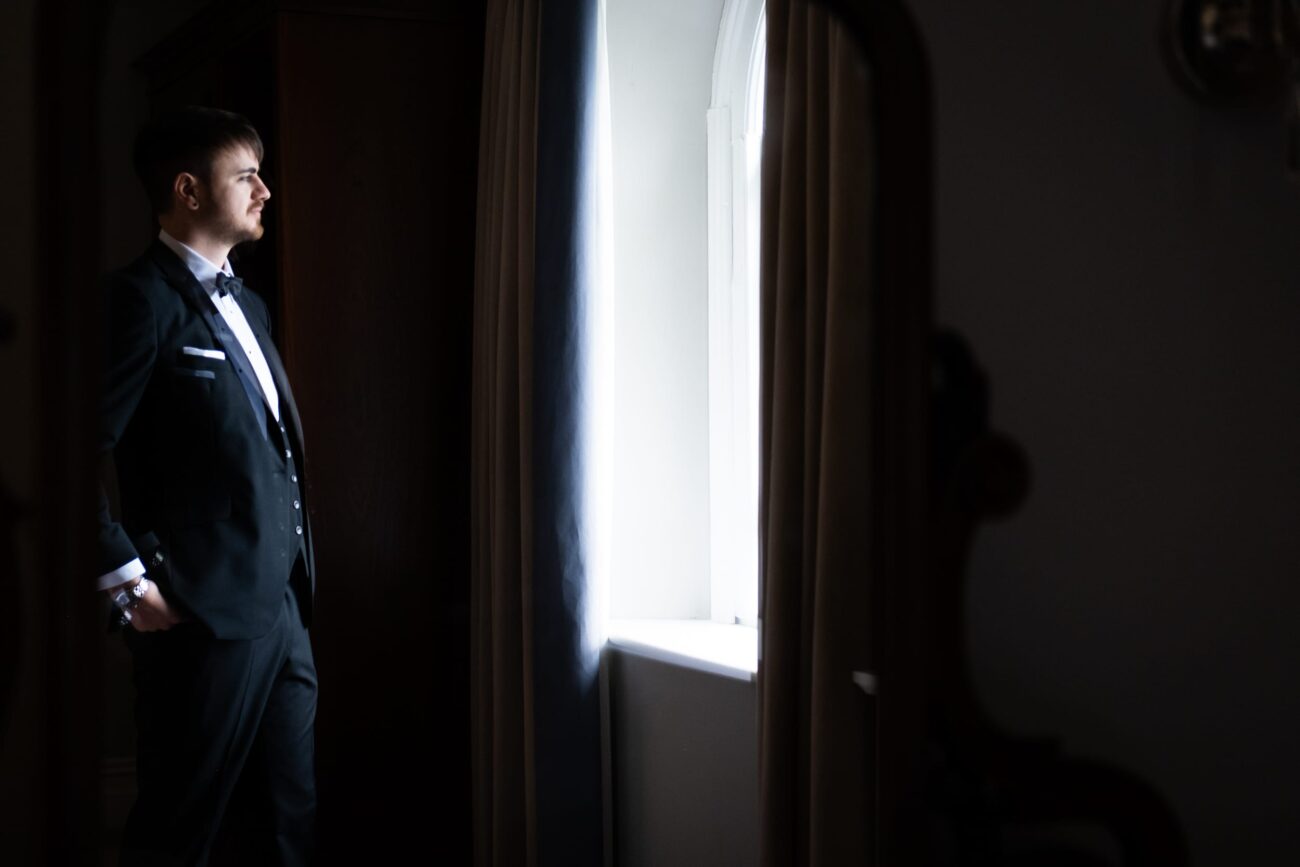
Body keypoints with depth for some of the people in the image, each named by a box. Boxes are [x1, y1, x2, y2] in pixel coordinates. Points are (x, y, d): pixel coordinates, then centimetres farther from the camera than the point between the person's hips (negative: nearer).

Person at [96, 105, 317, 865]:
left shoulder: (247, 304, 17)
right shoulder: (143, 297, -10)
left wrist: (295, 580, 13)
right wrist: (130, 580, -15)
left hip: (283, 607, 8)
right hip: (205, 617, -8)